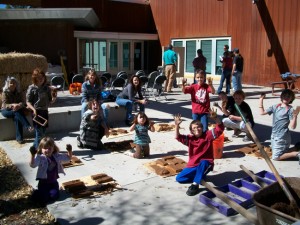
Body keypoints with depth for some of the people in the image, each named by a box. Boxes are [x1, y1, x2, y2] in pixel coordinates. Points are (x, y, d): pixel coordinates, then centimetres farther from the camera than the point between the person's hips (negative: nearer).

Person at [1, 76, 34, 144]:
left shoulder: (18, 93, 5)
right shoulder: (5, 93, -5)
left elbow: (22, 102, -5)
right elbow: (5, 105, -16)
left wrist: (19, 105, -30)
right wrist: (12, 105, -36)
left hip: (16, 110, 2)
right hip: (6, 110, -2)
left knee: (17, 117, -32)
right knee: (17, 112, -34)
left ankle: (19, 138, -34)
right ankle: (28, 127, -45)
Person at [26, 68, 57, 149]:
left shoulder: (47, 88, 5)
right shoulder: (32, 88, -6)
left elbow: (50, 101, 10)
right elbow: (28, 101, -6)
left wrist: (54, 98, -12)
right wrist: (33, 109, -22)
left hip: (45, 111, 5)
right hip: (37, 112, -5)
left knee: (43, 132, 13)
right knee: (39, 132, -4)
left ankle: (35, 147, 31)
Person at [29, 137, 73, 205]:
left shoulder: (57, 156, -3)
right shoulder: (40, 158, -16)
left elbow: (68, 158, 4)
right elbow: (32, 165, -31)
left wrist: (69, 151, -16)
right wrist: (33, 155, -47)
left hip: (53, 182, 3)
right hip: (43, 182, -3)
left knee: (54, 196, -12)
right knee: (43, 198, -10)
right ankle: (37, 192, 23)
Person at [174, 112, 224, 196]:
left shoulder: (208, 135, -6)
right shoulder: (190, 138, 2)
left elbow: (220, 129, -17)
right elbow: (177, 137, -12)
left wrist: (216, 118, -35)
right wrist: (177, 125, -27)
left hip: (206, 164, -4)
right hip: (193, 165, 4)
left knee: (202, 163, -41)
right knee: (179, 178, -6)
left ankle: (195, 185, -33)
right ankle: (200, 176, 9)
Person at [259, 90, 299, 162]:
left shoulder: (290, 110, -14)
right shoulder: (275, 107, 5)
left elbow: (293, 126, -18)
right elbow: (262, 112, 9)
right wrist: (261, 100, 4)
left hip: (282, 138, -8)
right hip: (274, 136, 8)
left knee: (276, 157, -6)